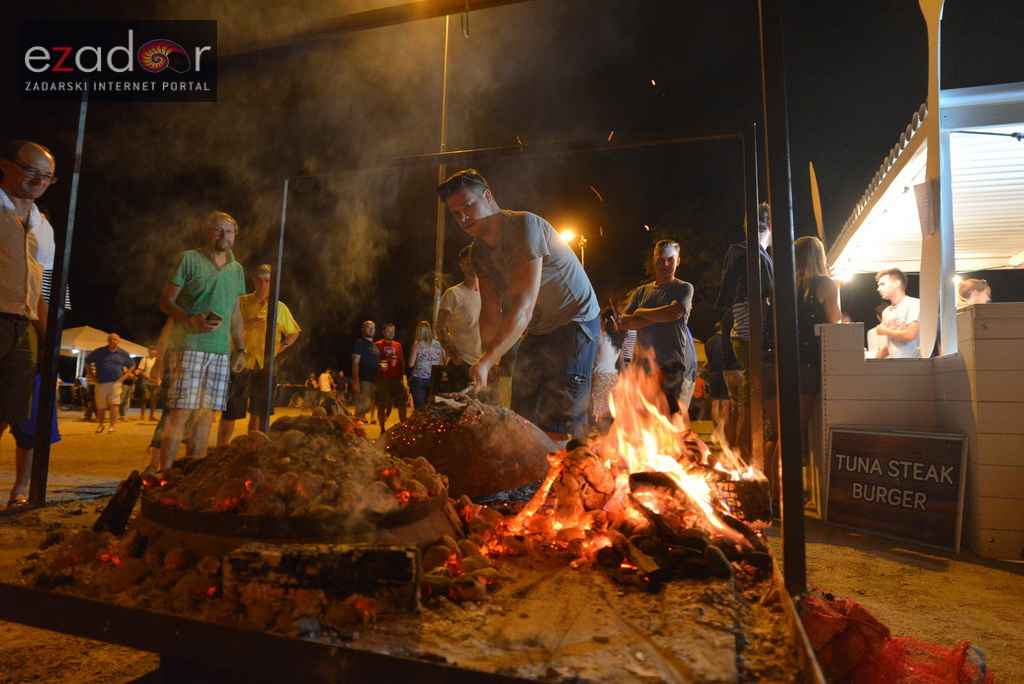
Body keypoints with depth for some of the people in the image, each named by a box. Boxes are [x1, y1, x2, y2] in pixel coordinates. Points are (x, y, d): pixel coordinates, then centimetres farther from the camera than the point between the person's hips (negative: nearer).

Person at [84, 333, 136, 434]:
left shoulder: (123, 354, 6)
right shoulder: (98, 352, 3)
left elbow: (132, 365, 18)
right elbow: (87, 362, 13)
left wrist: (125, 376, 6)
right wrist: (92, 376, 5)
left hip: (116, 383, 0)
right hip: (101, 383, 1)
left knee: (114, 404, -10)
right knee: (100, 406, 8)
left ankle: (112, 426, -4)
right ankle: (101, 425, 29)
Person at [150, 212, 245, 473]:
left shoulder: (237, 270, 18)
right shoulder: (189, 259, 2)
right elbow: (166, 301, -1)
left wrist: (240, 349, 16)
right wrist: (191, 319, -19)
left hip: (221, 350, 5)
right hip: (188, 345, -5)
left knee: (207, 413, 5)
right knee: (180, 411, -8)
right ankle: (164, 471, -1)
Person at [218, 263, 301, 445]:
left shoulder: (280, 308, 9)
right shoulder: (241, 302, 2)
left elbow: (294, 332, 21)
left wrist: (282, 346, 5)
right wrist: (247, 325, -21)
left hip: (264, 367, 3)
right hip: (240, 364, -3)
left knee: (257, 413, 9)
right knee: (230, 412, -3)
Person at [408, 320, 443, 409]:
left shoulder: (417, 344, -5)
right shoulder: (438, 344, 4)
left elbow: (411, 364, -5)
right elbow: (441, 364, 9)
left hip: (419, 379, -3)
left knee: (419, 409, -1)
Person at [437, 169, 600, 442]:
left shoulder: (524, 225, -24)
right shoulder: (479, 251, 4)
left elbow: (523, 307, -33)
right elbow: (491, 313, 2)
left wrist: (486, 361, -39)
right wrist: (486, 362, -12)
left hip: (575, 322, -8)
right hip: (537, 331, 8)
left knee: (558, 427, -15)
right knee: (522, 420, 10)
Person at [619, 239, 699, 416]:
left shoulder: (684, 288, 9)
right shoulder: (641, 292, 20)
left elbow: (673, 313, -12)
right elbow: (624, 322, 6)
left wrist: (641, 312, 3)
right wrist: (658, 318, -5)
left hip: (676, 364, -3)